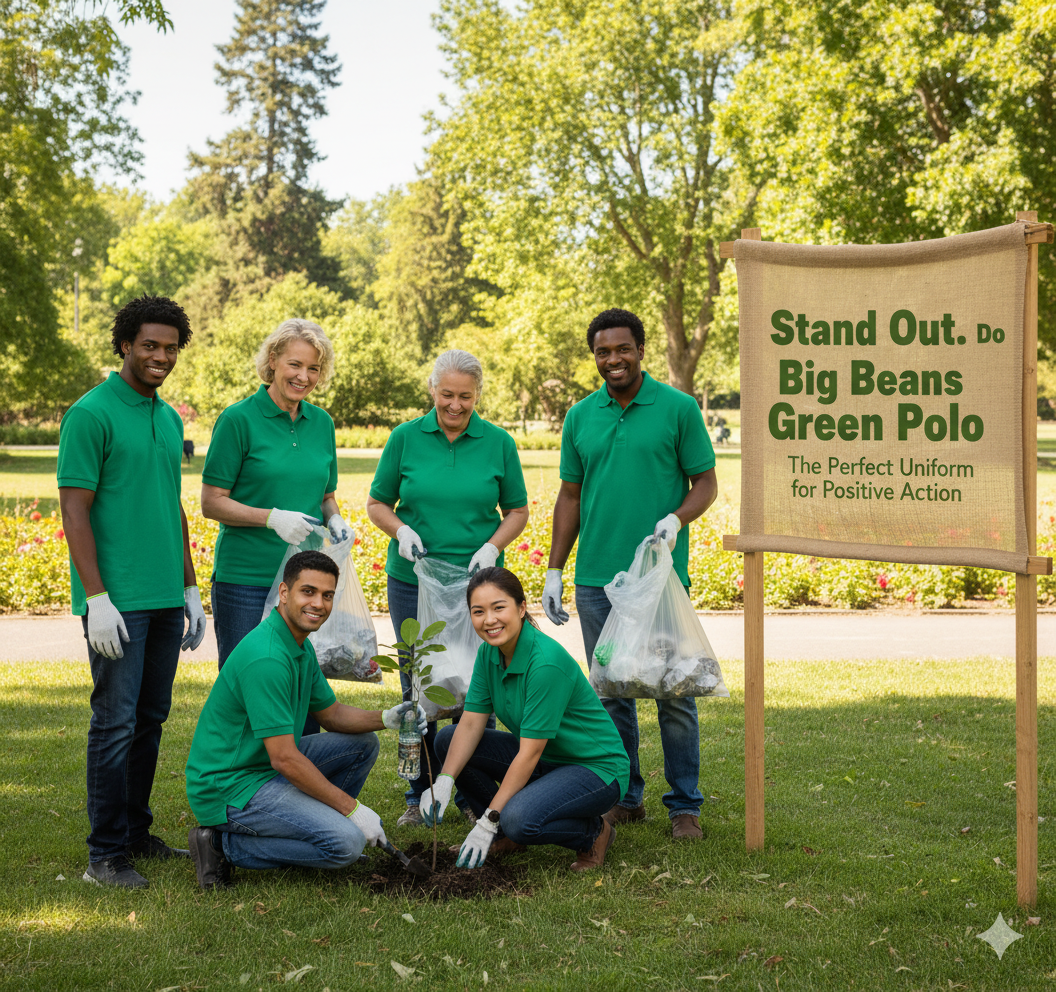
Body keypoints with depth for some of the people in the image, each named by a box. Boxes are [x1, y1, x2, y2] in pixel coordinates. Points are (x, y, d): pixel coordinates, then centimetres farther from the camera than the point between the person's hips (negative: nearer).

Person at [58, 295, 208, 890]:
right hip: (117, 599, -7)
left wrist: (190, 588, 19)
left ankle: (137, 833, 23)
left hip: (165, 596, 7)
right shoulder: (92, 413, -8)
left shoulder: (170, 417, 15)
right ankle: (106, 854, 2)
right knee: (116, 722, -5)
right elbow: (75, 511, -12)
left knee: (152, 718, 12)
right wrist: (96, 598, -17)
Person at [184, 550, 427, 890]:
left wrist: (386, 718, -2)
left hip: (267, 766, 10)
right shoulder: (266, 657, -25)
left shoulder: (301, 647, 8)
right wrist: (352, 809, -19)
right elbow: (284, 759, -26)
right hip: (228, 787, -10)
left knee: (362, 743, 12)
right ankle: (226, 845, -9)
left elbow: (332, 714, 18)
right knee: (346, 842, -22)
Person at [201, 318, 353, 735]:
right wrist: (272, 517, -18)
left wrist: (335, 519, 1)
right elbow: (212, 502, -6)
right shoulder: (238, 419, -6)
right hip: (246, 579, -5)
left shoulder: (321, 422, 12)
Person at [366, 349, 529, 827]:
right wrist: (401, 530, -12)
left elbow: (517, 510, 9)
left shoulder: (498, 443, 2)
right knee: (418, 688, 6)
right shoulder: (406, 438, 1)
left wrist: (493, 545, -9)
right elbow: (377, 503, 7)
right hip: (413, 579, 0)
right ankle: (420, 795, 18)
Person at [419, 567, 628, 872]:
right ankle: (506, 835, 9)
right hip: (544, 760, 8)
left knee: (519, 820, -33)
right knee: (448, 740, -3)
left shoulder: (547, 661, -28)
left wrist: (488, 823, -26)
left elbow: (529, 753, -27)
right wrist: (444, 782, -20)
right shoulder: (489, 653, -4)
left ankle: (594, 831, -3)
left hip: (596, 768, -8)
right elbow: (471, 723, -3)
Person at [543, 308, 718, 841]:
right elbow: (570, 496, 14)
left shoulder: (679, 408, -1)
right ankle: (624, 797, 21)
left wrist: (677, 518, -18)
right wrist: (553, 570, 10)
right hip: (596, 578, 4)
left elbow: (706, 482, 2)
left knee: (673, 693, -1)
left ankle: (684, 805, 10)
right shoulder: (580, 417, 10)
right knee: (610, 692, 10)